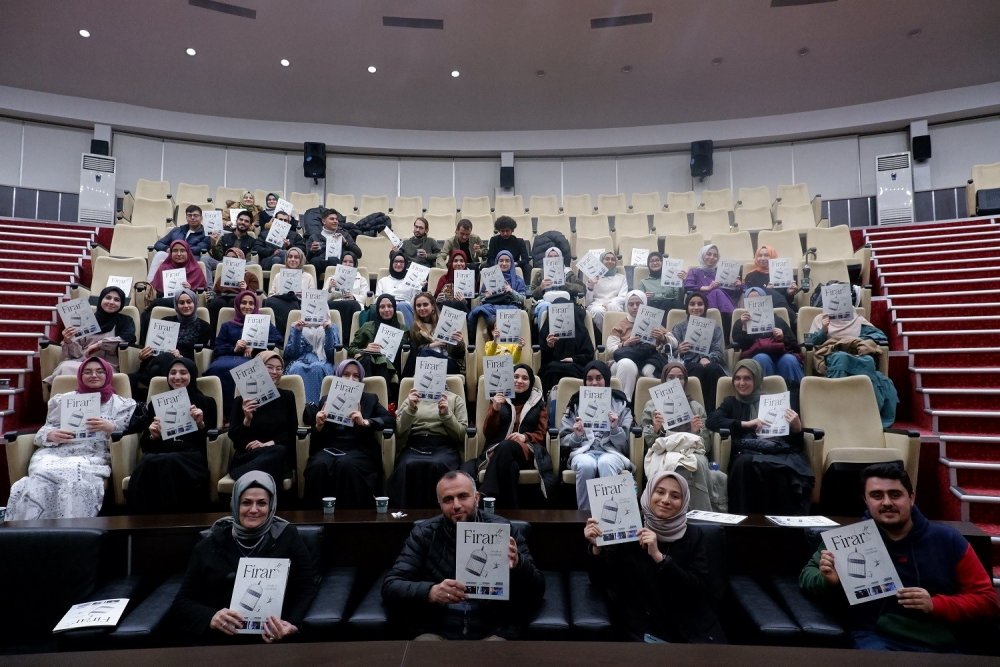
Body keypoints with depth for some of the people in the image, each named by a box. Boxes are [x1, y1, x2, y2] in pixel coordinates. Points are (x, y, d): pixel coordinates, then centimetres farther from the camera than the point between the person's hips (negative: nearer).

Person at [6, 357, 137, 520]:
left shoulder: (122, 404, 14)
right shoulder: (64, 400, 23)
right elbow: (44, 430, 20)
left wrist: (111, 428, -13)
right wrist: (51, 435, -4)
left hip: (93, 456, -2)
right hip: (56, 452, 3)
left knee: (76, 482, -36)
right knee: (40, 478, -32)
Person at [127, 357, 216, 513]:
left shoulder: (206, 403, 19)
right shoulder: (156, 403, 25)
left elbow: (211, 440, 9)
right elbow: (144, 445, 19)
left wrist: (200, 424, -8)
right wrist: (153, 436, -2)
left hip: (191, 457, -2)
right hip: (158, 454, 2)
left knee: (170, 463, -38)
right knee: (148, 463, -36)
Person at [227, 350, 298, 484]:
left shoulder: (287, 396, 13)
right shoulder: (242, 400, 7)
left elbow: (292, 431, 7)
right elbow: (234, 436, 0)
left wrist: (268, 444, -9)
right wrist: (247, 419, -19)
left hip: (279, 457, 3)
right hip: (247, 457, -2)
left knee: (279, 451, -36)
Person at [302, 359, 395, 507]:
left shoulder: (370, 399, 19)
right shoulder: (326, 399, 21)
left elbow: (391, 420, 2)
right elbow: (316, 436, 15)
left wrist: (365, 422, -14)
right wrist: (318, 426, -8)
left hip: (359, 449, -1)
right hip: (329, 448, 1)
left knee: (346, 464, -35)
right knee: (318, 466, -33)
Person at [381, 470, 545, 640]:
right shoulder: (423, 534, 5)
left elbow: (537, 592, 1)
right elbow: (390, 587, -3)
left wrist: (518, 564, -22)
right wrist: (430, 592, -22)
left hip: (494, 631, 0)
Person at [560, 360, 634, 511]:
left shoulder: (620, 402, 11)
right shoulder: (576, 402, 12)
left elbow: (624, 443, 6)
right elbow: (563, 440, 11)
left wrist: (615, 428, -14)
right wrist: (577, 435, -11)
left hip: (611, 451, 0)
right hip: (583, 450, 1)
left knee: (606, 463, -38)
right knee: (587, 465, -36)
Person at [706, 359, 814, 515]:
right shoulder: (731, 403, 25)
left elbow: (796, 442, 18)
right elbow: (711, 421, 4)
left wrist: (797, 427, -5)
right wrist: (745, 424, -4)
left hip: (780, 452, 0)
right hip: (749, 451, 0)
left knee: (785, 471, -38)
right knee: (745, 463, -38)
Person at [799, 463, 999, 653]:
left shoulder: (947, 540, 11)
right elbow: (808, 573, 13)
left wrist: (936, 605, -4)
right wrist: (828, 580, -10)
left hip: (947, 645, 3)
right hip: (880, 639, -2)